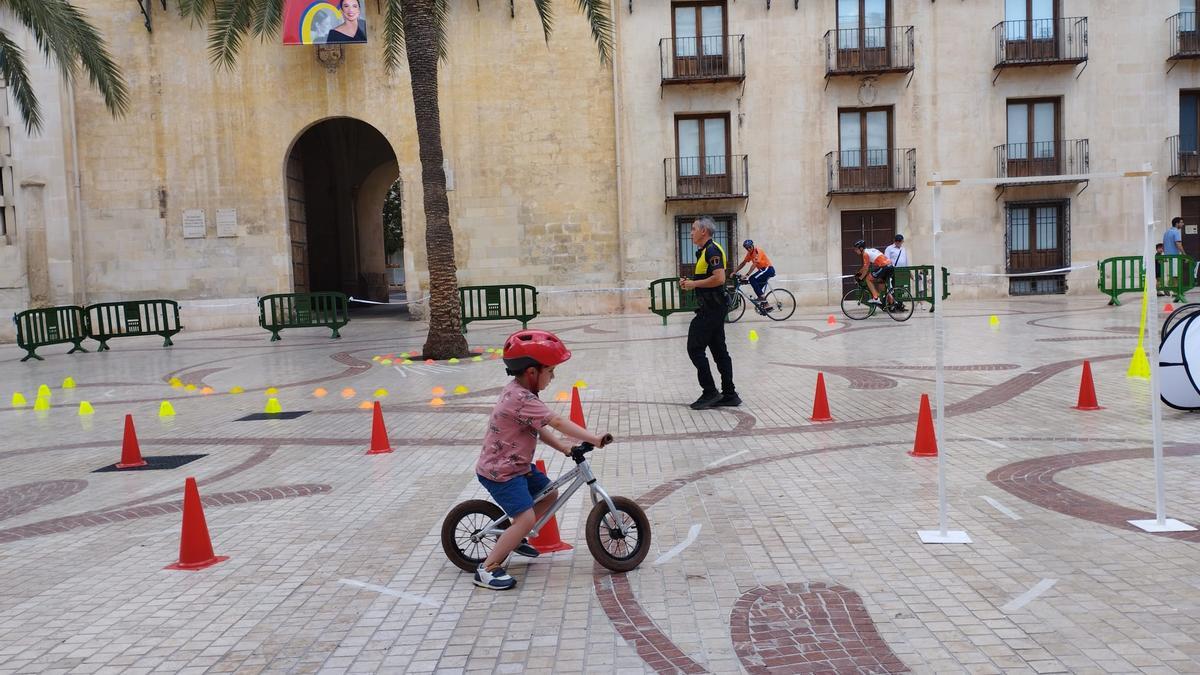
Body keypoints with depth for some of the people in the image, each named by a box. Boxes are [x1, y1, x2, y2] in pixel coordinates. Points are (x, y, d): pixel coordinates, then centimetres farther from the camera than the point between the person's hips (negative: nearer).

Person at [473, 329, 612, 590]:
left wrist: (563, 447, 1)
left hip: (517, 464, 10)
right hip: (500, 472, -10)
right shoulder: (522, 399, -28)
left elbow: (539, 428, 9)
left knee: (550, 494, 18)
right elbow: (557, 422, -30)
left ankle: (513, 538, 31)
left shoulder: (517, 390, 5)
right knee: (526, 519, -15)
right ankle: (487, 568, -4)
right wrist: (594, 439, -28)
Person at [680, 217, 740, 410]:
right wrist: (690, 283, 10)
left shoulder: (712, 250, -14)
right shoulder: (704, 251, 19)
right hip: (712, 308, 11)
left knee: (695, 348, -8)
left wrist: (694, 283, -16)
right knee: (719, 350, 10)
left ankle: (710, 392, -4)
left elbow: (719, 278, -24)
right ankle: (729, 394, 13)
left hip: (711, 309, -11)